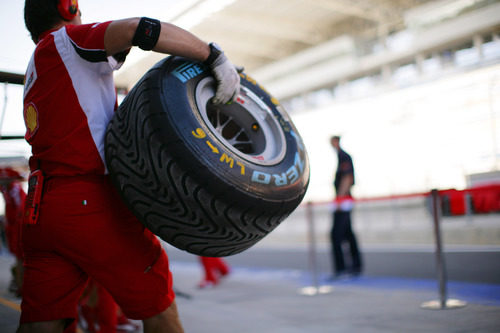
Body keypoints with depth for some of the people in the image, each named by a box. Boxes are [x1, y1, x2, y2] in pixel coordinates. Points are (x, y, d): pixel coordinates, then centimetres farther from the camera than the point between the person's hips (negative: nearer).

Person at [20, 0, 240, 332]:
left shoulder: (35, 79, 27)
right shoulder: (65, 40, 2)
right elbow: (137, 28, -19)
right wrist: (215, 55, -16)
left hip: (41, 211, 8)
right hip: (91, 203, -8)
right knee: (157, 303, 5)